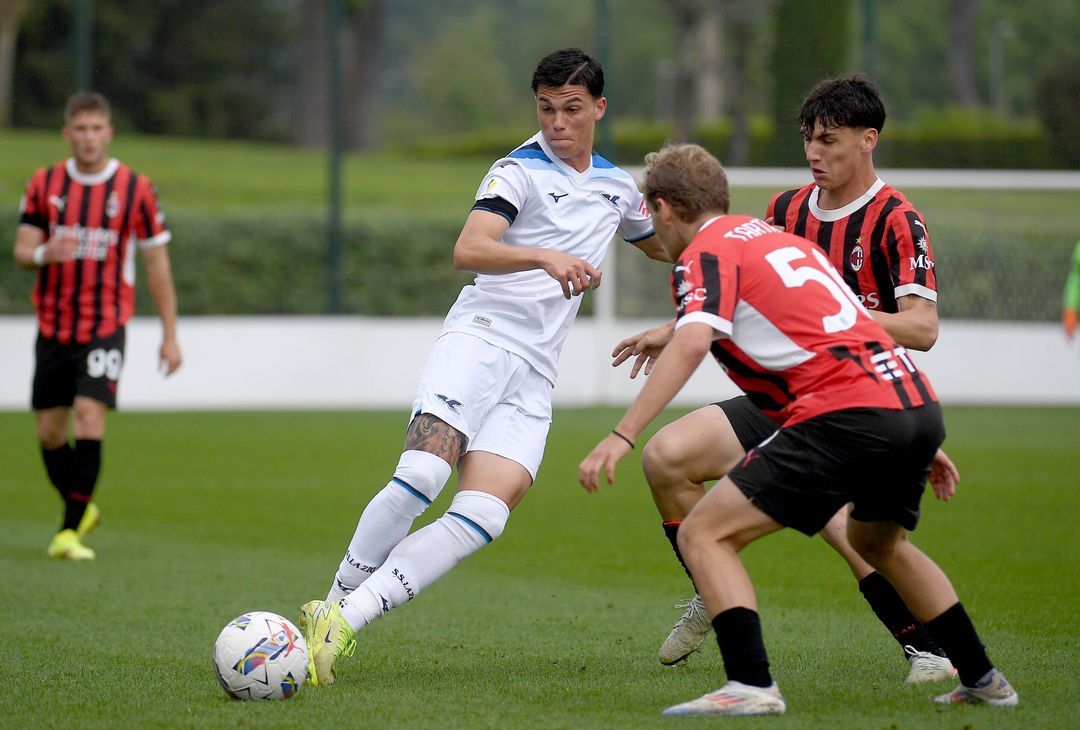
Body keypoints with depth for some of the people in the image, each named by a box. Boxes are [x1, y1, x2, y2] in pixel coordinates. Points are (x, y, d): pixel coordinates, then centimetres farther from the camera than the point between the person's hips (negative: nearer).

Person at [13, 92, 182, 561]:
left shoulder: (135, 189, -4)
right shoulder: (44, 184, 3)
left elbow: (157, 264, 2)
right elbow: (21, 251, 2)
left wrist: (170, 336, 1)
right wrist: (44, 254, -23)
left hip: (105, 326, -3)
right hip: (52, 325, 3)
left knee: (90, 417, -19)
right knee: (49, 431, 5)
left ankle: (70, 530, -16)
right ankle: (81, 509, 30)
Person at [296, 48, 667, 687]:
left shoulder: (617, 186, 18)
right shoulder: (521, 170, -2)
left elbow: (663, 244, 40)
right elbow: (469, 250, -20)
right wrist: (544, 255, -34)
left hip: (533, 374, 5)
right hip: (480, 338, -5)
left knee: (482, 518, -15)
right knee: (422, 475, -27)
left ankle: (343, 624, -16)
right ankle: (335, 605, -10)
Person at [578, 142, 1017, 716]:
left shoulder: (705, 253, 2)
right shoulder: (780, 236, 27)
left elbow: (692, 344, -18)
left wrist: (621, 436, -23)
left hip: (847, 412, -9)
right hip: (918, 402, 9)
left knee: (705, 534, -4)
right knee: (877, 542, 34)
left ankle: (751, 685, -16)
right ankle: (983, 681, 36)